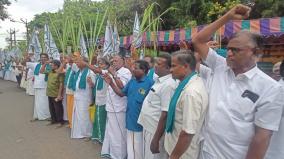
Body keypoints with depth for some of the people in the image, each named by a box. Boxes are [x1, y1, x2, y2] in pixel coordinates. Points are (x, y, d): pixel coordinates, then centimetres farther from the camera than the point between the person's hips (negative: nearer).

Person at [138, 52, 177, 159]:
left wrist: (156, 139, -22)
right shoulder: (160, 80, 6)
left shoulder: (168, 85, -23)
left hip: (155, 132, -9)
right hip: (148, 128, 9)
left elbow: (165, 114, -24)